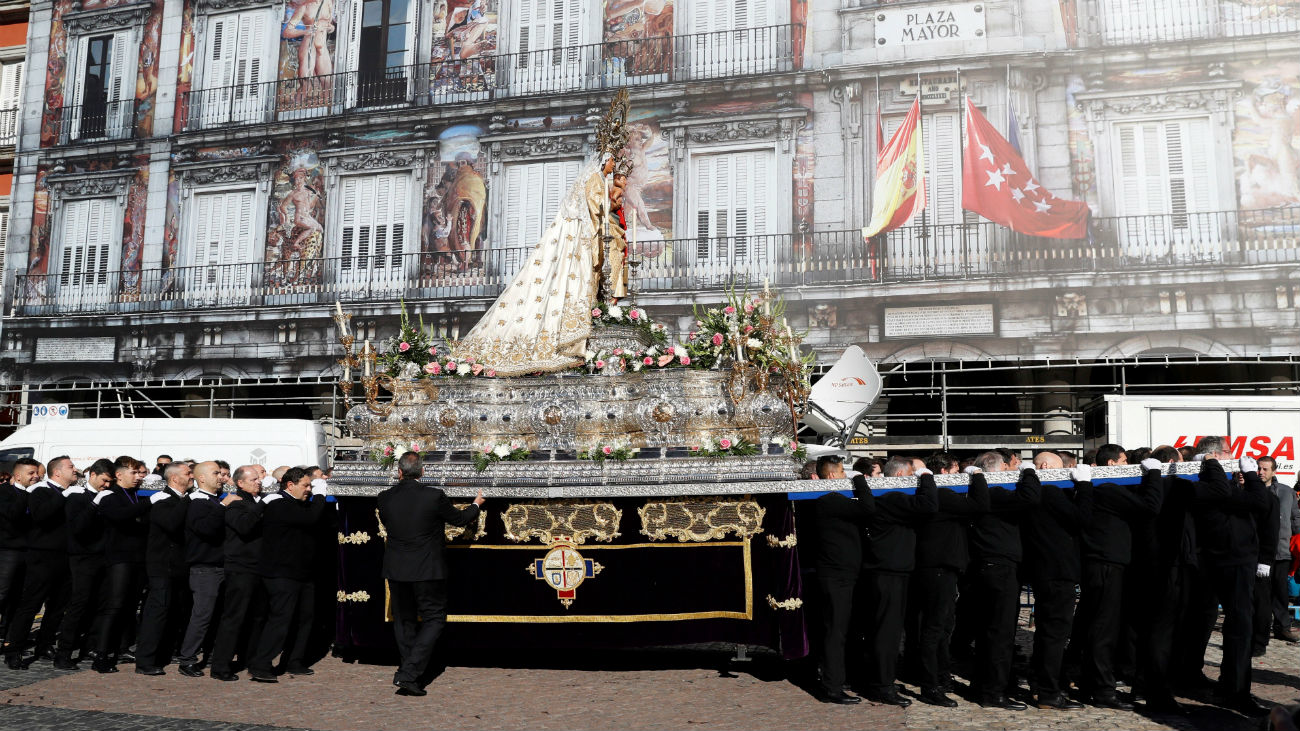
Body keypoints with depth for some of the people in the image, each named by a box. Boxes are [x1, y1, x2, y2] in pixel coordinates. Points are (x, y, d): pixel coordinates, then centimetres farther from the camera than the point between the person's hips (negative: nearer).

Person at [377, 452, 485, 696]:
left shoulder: (384, 498, -5)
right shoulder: (434, 496, -15)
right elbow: (459, 518, 0)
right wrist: (476, 505, 21)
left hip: (396, 569, 4)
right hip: (427, 569, -4)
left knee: (404, 621, 17)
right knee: (434, 619, 7)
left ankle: (409, 674, 24)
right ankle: (409, 674, -4)